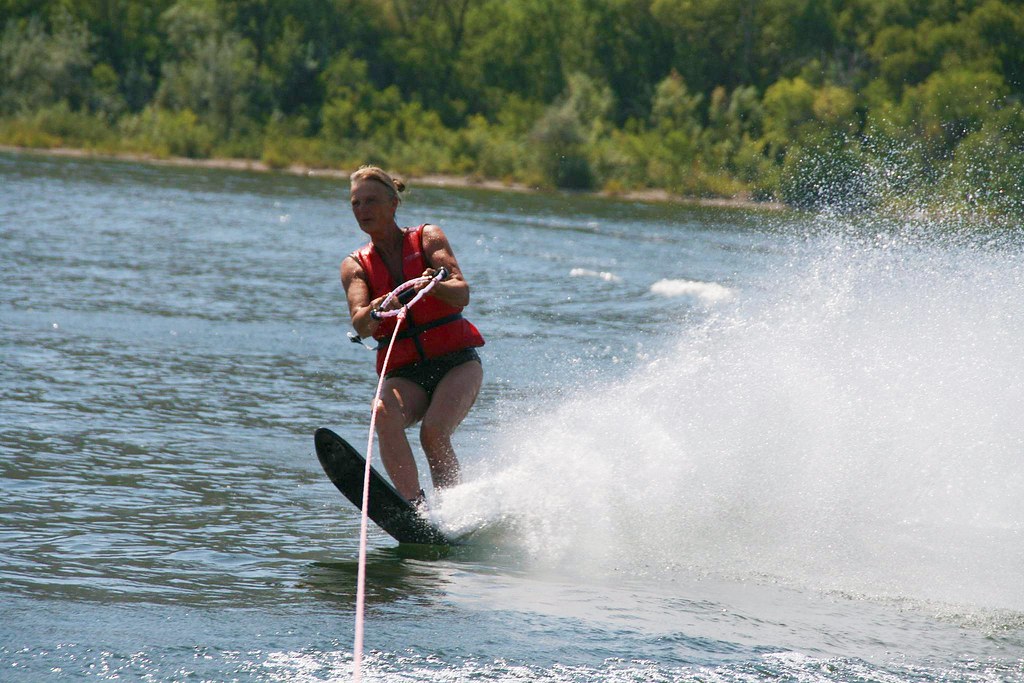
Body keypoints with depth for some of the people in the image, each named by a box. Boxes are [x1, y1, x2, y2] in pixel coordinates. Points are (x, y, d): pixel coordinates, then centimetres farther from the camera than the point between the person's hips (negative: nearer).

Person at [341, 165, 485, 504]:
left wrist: (433, 285, -32)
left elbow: (462, 295, -10)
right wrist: (379, 308, -32)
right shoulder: (355, 266, 9)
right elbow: (360, 325, -9)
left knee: (433, 433, -28)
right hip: (404, 373, 1)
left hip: (456, 362, -1)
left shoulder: (427, 238, 5)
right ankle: (415, 508, -43)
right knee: (384, 413, -31)